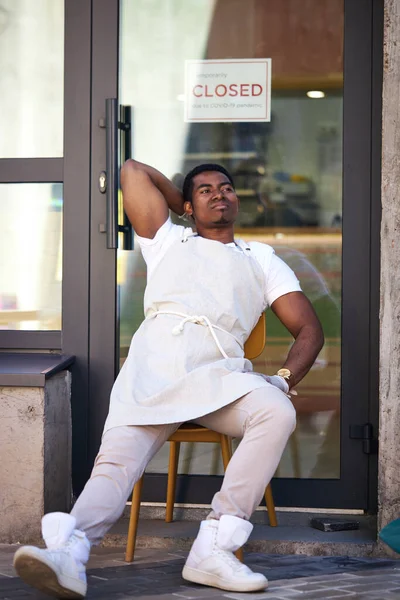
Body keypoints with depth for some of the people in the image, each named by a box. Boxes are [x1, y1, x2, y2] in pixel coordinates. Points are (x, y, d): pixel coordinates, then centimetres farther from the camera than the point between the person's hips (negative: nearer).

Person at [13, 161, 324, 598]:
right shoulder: (168, 241, 32)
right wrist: (188, 208, 43)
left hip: (218, 375, 0)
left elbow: (309, 328, 21)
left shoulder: (261, 259, 30)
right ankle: (67, 552, -53)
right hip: (151, 369, 0)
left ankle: (213, 549, -39)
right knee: (117, 459, -27)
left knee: (278, 413, -33)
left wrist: (284, 378, 1)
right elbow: (133, 170, 35)